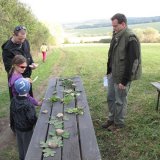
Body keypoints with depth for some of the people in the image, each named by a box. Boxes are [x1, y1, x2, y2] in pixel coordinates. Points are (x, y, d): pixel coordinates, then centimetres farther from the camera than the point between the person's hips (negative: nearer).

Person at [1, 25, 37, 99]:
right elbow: (9, 68, -20)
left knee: (29, 95, 22)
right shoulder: (7, 49, -23)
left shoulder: (25, 42, -3)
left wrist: (32, 63, -4)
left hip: (27, 75, 6)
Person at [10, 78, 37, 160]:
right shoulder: (28, 104, -32)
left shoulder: (14, 100, -12)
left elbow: (12, 114, 1)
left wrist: (13, 125, 15)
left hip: (17, 127, 6)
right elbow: (32, 119, -27)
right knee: (27, 145, 17)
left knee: (20, 144, 26)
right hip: (27, 129, -6)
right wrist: (36, 122, -5)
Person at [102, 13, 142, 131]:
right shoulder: (116, 35, 7)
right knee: (111, 98, 18)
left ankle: (119, 123, 26)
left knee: (120, 101, 7)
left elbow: (132, 62, -22)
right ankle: (111, 119, 36)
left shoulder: (131, 39, -20)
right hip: (113, 74, 9)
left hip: (122, 76, -8)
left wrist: (124, 81, -20)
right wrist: (109, 71, 15)